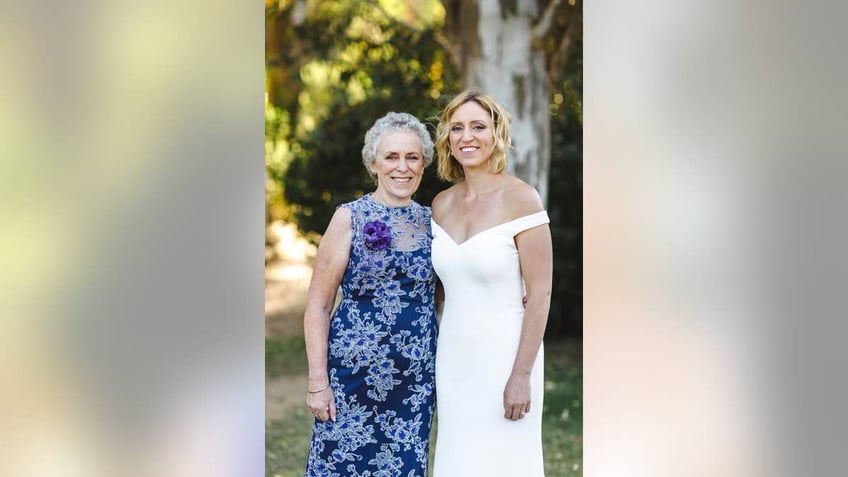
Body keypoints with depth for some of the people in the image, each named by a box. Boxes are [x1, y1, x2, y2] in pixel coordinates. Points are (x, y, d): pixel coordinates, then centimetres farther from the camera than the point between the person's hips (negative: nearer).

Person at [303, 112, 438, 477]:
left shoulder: (431, 221, 8)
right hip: (354, 374, -3)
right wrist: (317, 383, -10)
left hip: (416, 380, 3)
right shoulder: (350, 218, -3)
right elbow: (317, 306, -4)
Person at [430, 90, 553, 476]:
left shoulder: (520, 198, -11)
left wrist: (522, 375, -17)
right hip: (453, 358, 6)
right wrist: (432, 367, 10)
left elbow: (540, 293, -13)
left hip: (504, 356, -5)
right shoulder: (441, 204, 6)